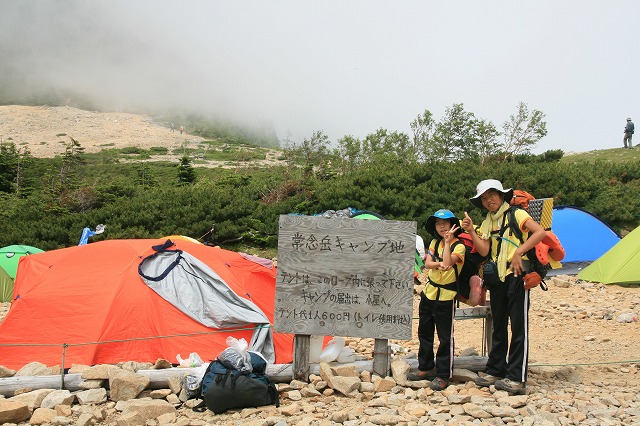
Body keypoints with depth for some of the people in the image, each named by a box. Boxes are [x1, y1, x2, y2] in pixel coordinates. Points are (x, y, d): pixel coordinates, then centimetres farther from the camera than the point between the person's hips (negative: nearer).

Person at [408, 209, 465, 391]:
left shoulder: (459, 246, -9)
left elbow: (448, 263, -25)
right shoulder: (435, 242, 10)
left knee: (445, 337, -3)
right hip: (429, 292, 7)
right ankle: (425, 368, 28)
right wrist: (439, 264, -20)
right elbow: (427, 263, -1)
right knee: (424, 332, 14)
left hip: (446, 296, -7)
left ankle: (443, 375, 4)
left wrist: (448, 242, -23)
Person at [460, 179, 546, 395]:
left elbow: (540, 232, -17)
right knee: (498, 326, 14)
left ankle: (516, 378, -5)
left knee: (518, 327, -6)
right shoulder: (487, 223, 15)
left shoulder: (517, 214, -3)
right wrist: (471, 231, -9)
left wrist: (519, 252, -22)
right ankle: (495, 371, 23)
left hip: (516, 274, -7)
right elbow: (484, 250, 2)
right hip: (496, 277, 7)